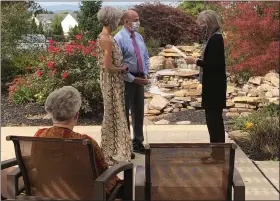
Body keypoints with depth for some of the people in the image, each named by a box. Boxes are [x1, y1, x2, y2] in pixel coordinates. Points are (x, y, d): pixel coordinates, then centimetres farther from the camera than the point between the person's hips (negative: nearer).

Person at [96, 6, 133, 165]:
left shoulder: (104, 37, 9)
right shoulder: (107, 39, -21)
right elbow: (108, 67, -24)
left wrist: (121, 68, 9)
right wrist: (122, 69, -8)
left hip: (114, 81, 10)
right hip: (112, 82, -10)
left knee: (116, 115, 17)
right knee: (114, 115, 1)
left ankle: (115, 150, 28)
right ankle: (114, 153, 14)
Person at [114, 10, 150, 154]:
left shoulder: (139, 37, 8)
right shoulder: (119, 38, -14)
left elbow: (146, 57, 15)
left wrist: (145, 75, 1)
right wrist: (133, 79, -16)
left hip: (139, 79, 7)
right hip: (127, 80, -7)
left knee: (139, 111, 15)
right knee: (124, 112, 4)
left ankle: (138, 142, 29)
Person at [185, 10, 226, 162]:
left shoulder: (215, 39, -17)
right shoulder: (213, 37, 13)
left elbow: (213, 64, -22)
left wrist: (196, 61, -12)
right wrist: (198, 60, 6)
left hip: (214, 86, -10)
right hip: (212, 84, 10)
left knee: (214, 118, -3)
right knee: (213, 118, 14)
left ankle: (218, 154, 5)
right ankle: (215, 151, 23)